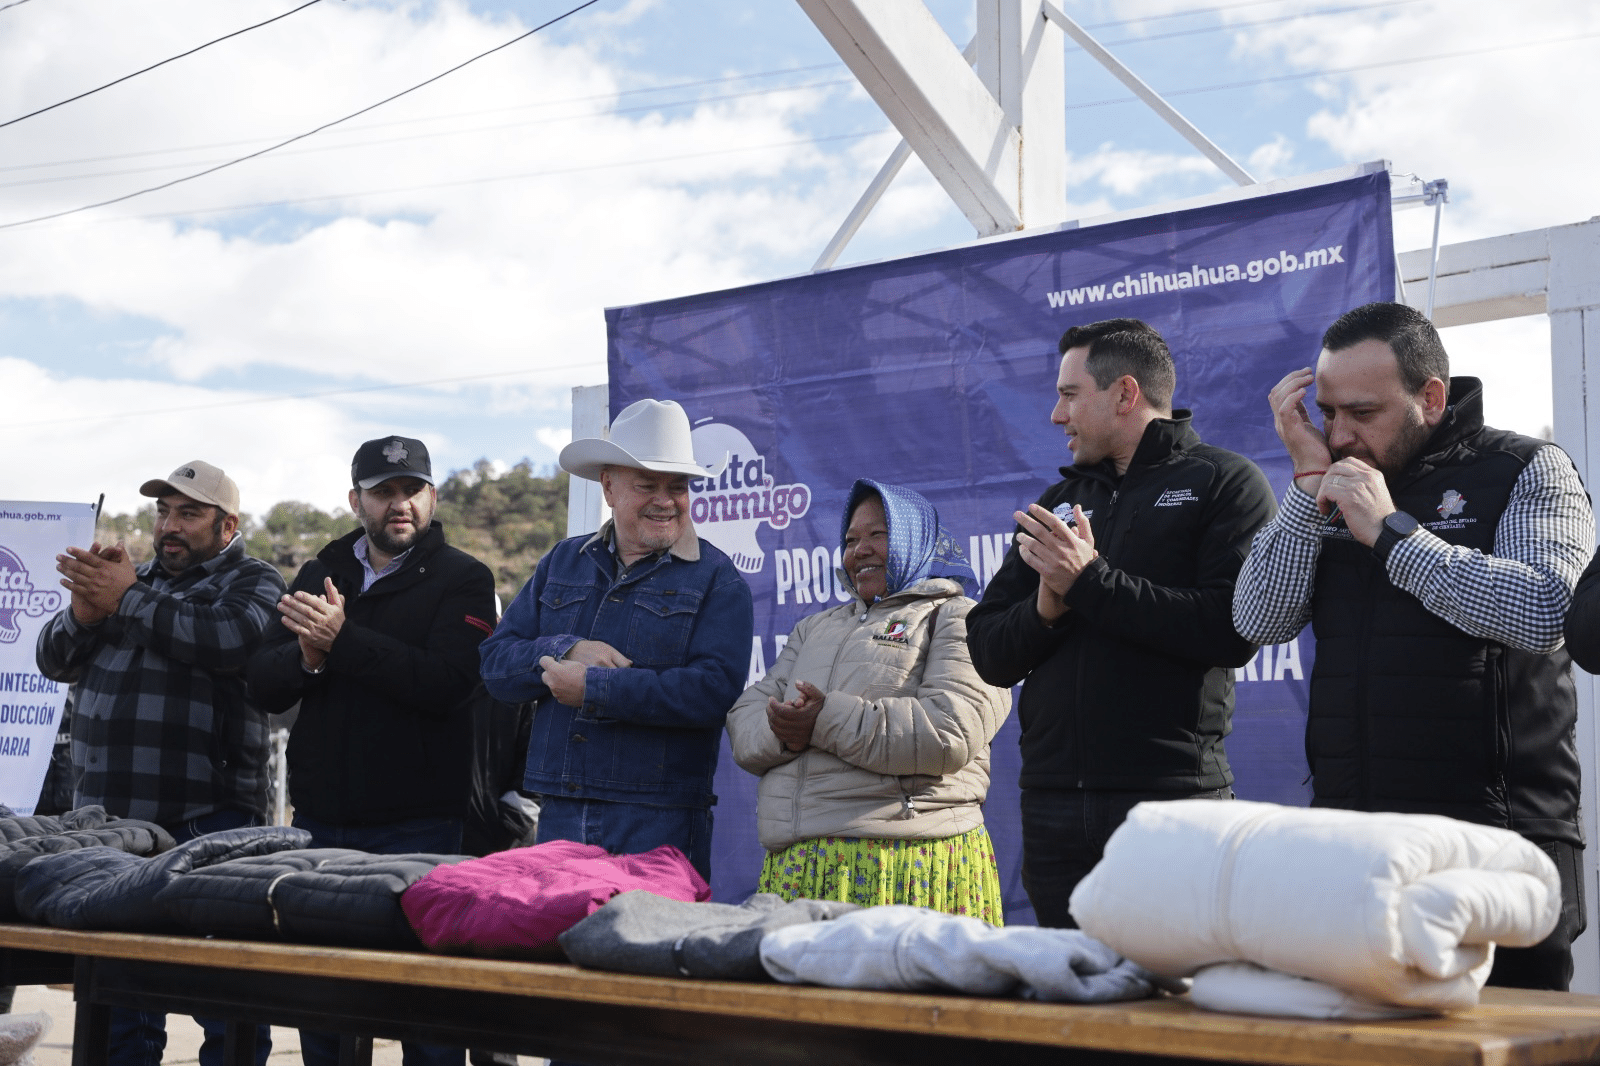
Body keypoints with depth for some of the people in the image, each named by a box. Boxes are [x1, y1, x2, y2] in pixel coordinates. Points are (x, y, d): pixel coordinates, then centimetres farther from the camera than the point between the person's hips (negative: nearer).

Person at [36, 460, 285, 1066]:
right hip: (108, 818, 6)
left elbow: (231, 638, -19)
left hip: (206, 819, -6)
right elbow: (54, 660, 16)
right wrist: (84, 611, -6)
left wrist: (127, 600, -13)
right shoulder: (135, 578, 21)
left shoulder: (251, 582, 3)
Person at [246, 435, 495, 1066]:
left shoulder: (462, 580, -1)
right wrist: (308, 656, -14)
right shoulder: (320, 574, 14)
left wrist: (344, 640, -22)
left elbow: (446, 682, -17)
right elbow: (263, 685, 7)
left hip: (416, 824, -5)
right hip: (320, 818, 5)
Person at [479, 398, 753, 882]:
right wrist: (567, 651, -12)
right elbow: (497, 664, 8)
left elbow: (713, 690, -15)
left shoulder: (716, 579, 0)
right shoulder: (563, 562, 15)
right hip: (559, 815, 4)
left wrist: (593, 688, -15)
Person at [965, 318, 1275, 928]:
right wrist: (1045, 609, -7)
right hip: (1053, 803, 5)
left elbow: (1233, 629, -15)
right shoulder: (1060, 503, 20)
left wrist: (1091, 582, -13)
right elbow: (987, 651, 14)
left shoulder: (1225, 483, 2)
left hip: (1173, 798, -5)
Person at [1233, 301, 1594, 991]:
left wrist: (1391, 532, -13)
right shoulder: (1330, 491, 14)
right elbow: (1260, 621, 3)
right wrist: (1310, 480, -3)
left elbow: (1543, 611, -17)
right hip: (1347, 846, 4)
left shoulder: (1527, 472, 1)